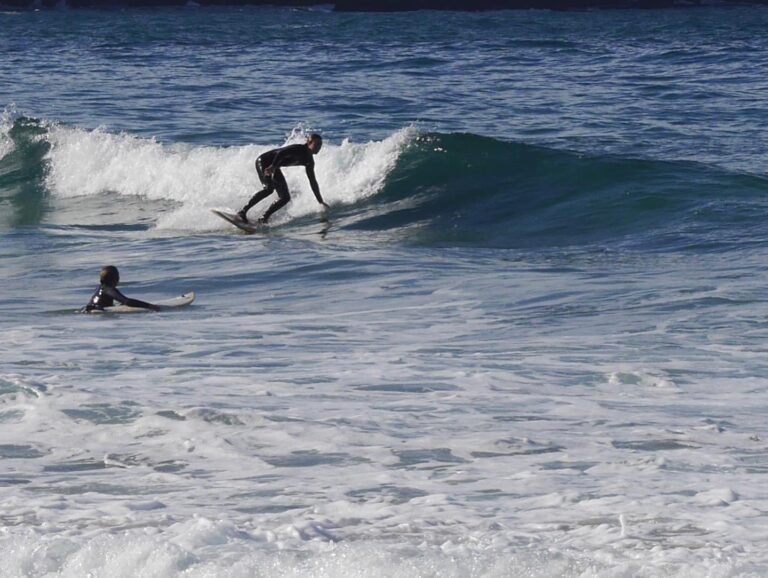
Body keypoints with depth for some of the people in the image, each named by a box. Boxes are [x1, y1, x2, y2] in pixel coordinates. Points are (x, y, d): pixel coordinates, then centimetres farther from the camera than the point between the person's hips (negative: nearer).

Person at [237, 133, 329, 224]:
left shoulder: (309, 161, 5)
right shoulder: (298, 149, -21)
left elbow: (312, 181, 13)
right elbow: (281, 153, -35)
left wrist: (320, 201, 14)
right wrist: (273, 166, -50)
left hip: (274, 167, 9)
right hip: (263, 162, -9)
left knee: (285, 198, -2)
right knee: (269, 188, -31)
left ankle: (264, 218, -3)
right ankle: (243, 211, -28)